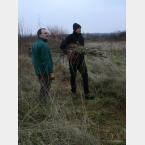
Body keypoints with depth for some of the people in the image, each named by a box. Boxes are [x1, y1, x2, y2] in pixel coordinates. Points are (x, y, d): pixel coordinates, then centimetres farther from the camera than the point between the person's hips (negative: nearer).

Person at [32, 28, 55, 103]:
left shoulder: (34, 44, 10)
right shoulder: (44, 45, -21)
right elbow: (47, 60, -24)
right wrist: (51, 72, -19)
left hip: (38, 70, 9)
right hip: (45, 71, -9)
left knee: (43, 87, 22)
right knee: (45, 89, 2)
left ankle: (41, 101, 33)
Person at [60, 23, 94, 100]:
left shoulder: (81, 37, 8)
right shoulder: (70, 37, -9)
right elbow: (62, 46, -9)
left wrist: (82, 52, 13)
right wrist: (68, 53, -9)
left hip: (81, 59, 5)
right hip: (73, 59, -5)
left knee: (85, 75, -1)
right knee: (73, 76, 8)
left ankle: (86, 94, 4)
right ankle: (73, 92, 25)